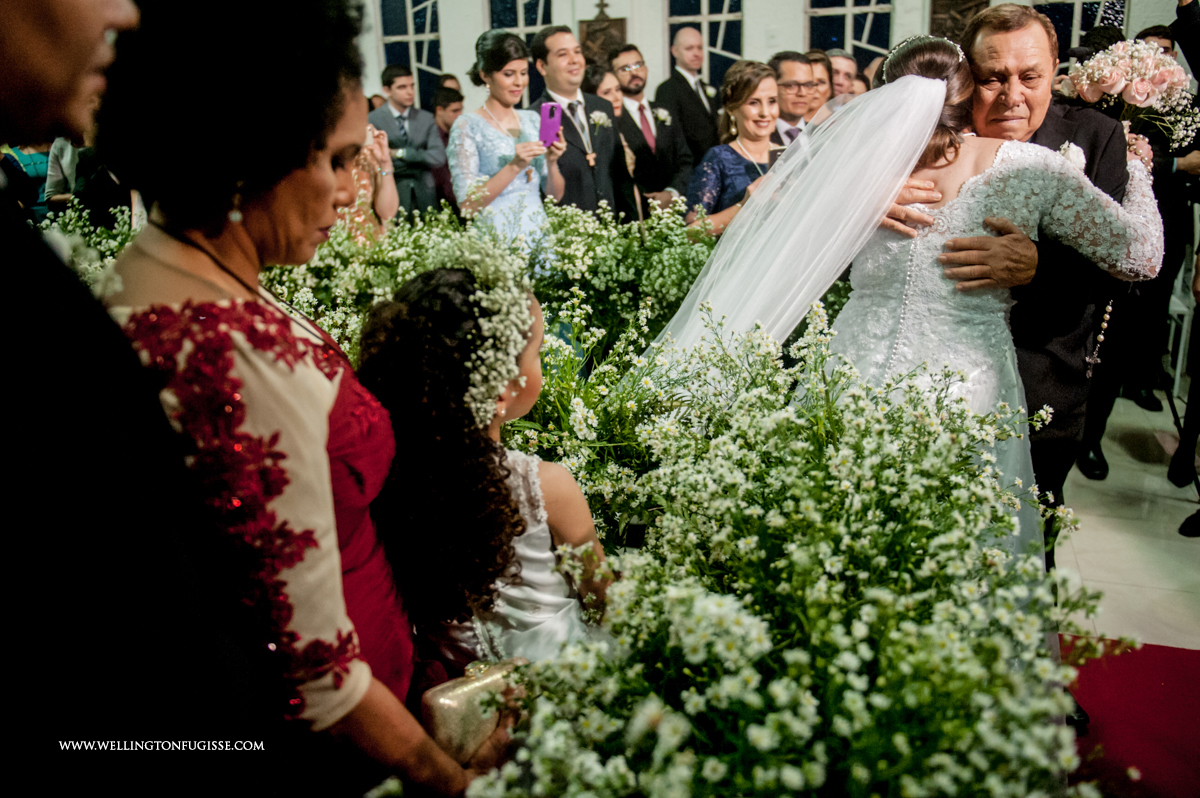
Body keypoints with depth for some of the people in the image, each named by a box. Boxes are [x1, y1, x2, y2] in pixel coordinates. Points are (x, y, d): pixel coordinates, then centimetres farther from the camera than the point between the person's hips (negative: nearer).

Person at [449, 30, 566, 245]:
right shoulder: (467, 126, -6)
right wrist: (514, 166, -22)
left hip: (539, 234, 5)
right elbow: (467, 204, -14)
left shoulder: (533, 120, 9)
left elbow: (556, 195, 9)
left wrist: (552, 162, -10)